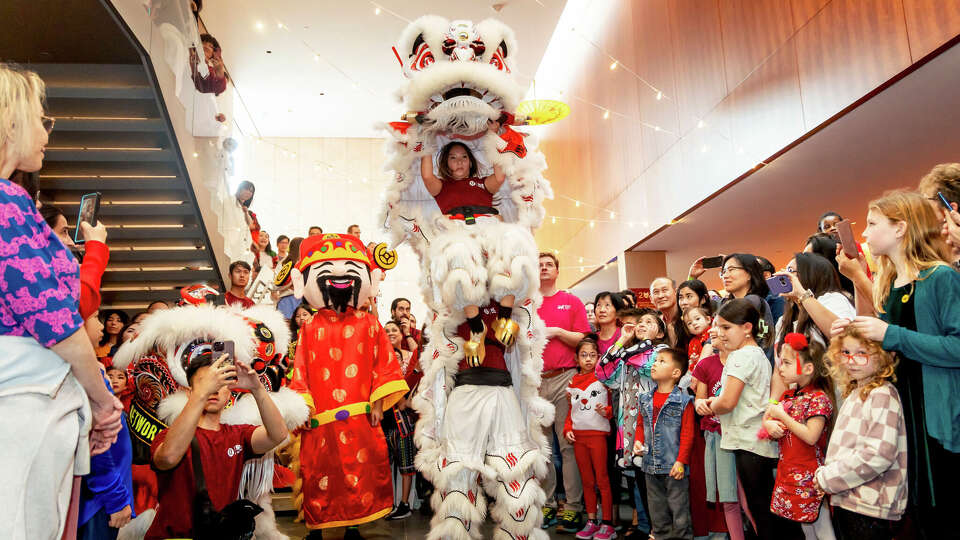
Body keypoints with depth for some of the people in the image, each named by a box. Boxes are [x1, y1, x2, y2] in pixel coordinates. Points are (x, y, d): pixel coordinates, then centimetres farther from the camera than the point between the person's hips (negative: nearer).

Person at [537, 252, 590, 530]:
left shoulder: (571, 301, 10)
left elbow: (584, 340, 3)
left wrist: (557, 332, -9)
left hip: (564, 378, -2)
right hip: (534, 381, 2)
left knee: (569, 444, -3)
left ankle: (573, 507, 4)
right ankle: (547, 505, 14)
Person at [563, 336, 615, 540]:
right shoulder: (574, 381, 11)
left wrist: (606, 411, -20)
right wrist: (567, 429, 5)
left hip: (598, 433, -5)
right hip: (578, 435, 5)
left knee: (602, 480, -1)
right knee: (587, 481, 11)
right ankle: (591, 521, 20)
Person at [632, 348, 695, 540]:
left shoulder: (683, 400, -10)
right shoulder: (646, 399, 7)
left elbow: (687, 433, -11)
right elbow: (640, 424, 17)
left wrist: (681, 461, -14)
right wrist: (638, 441, -1)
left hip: (674, 466, -5)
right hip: (651, 465, 6)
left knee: (679, 506, 3)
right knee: (657, 509, 16)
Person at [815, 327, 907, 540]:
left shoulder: (882, 394, -15)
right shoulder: (854, 393, 13)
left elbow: (879, 454, -23)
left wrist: (829, 478, -17)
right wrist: (825, 473, 3)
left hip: (870, 506, -8)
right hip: (844, 498, 8)